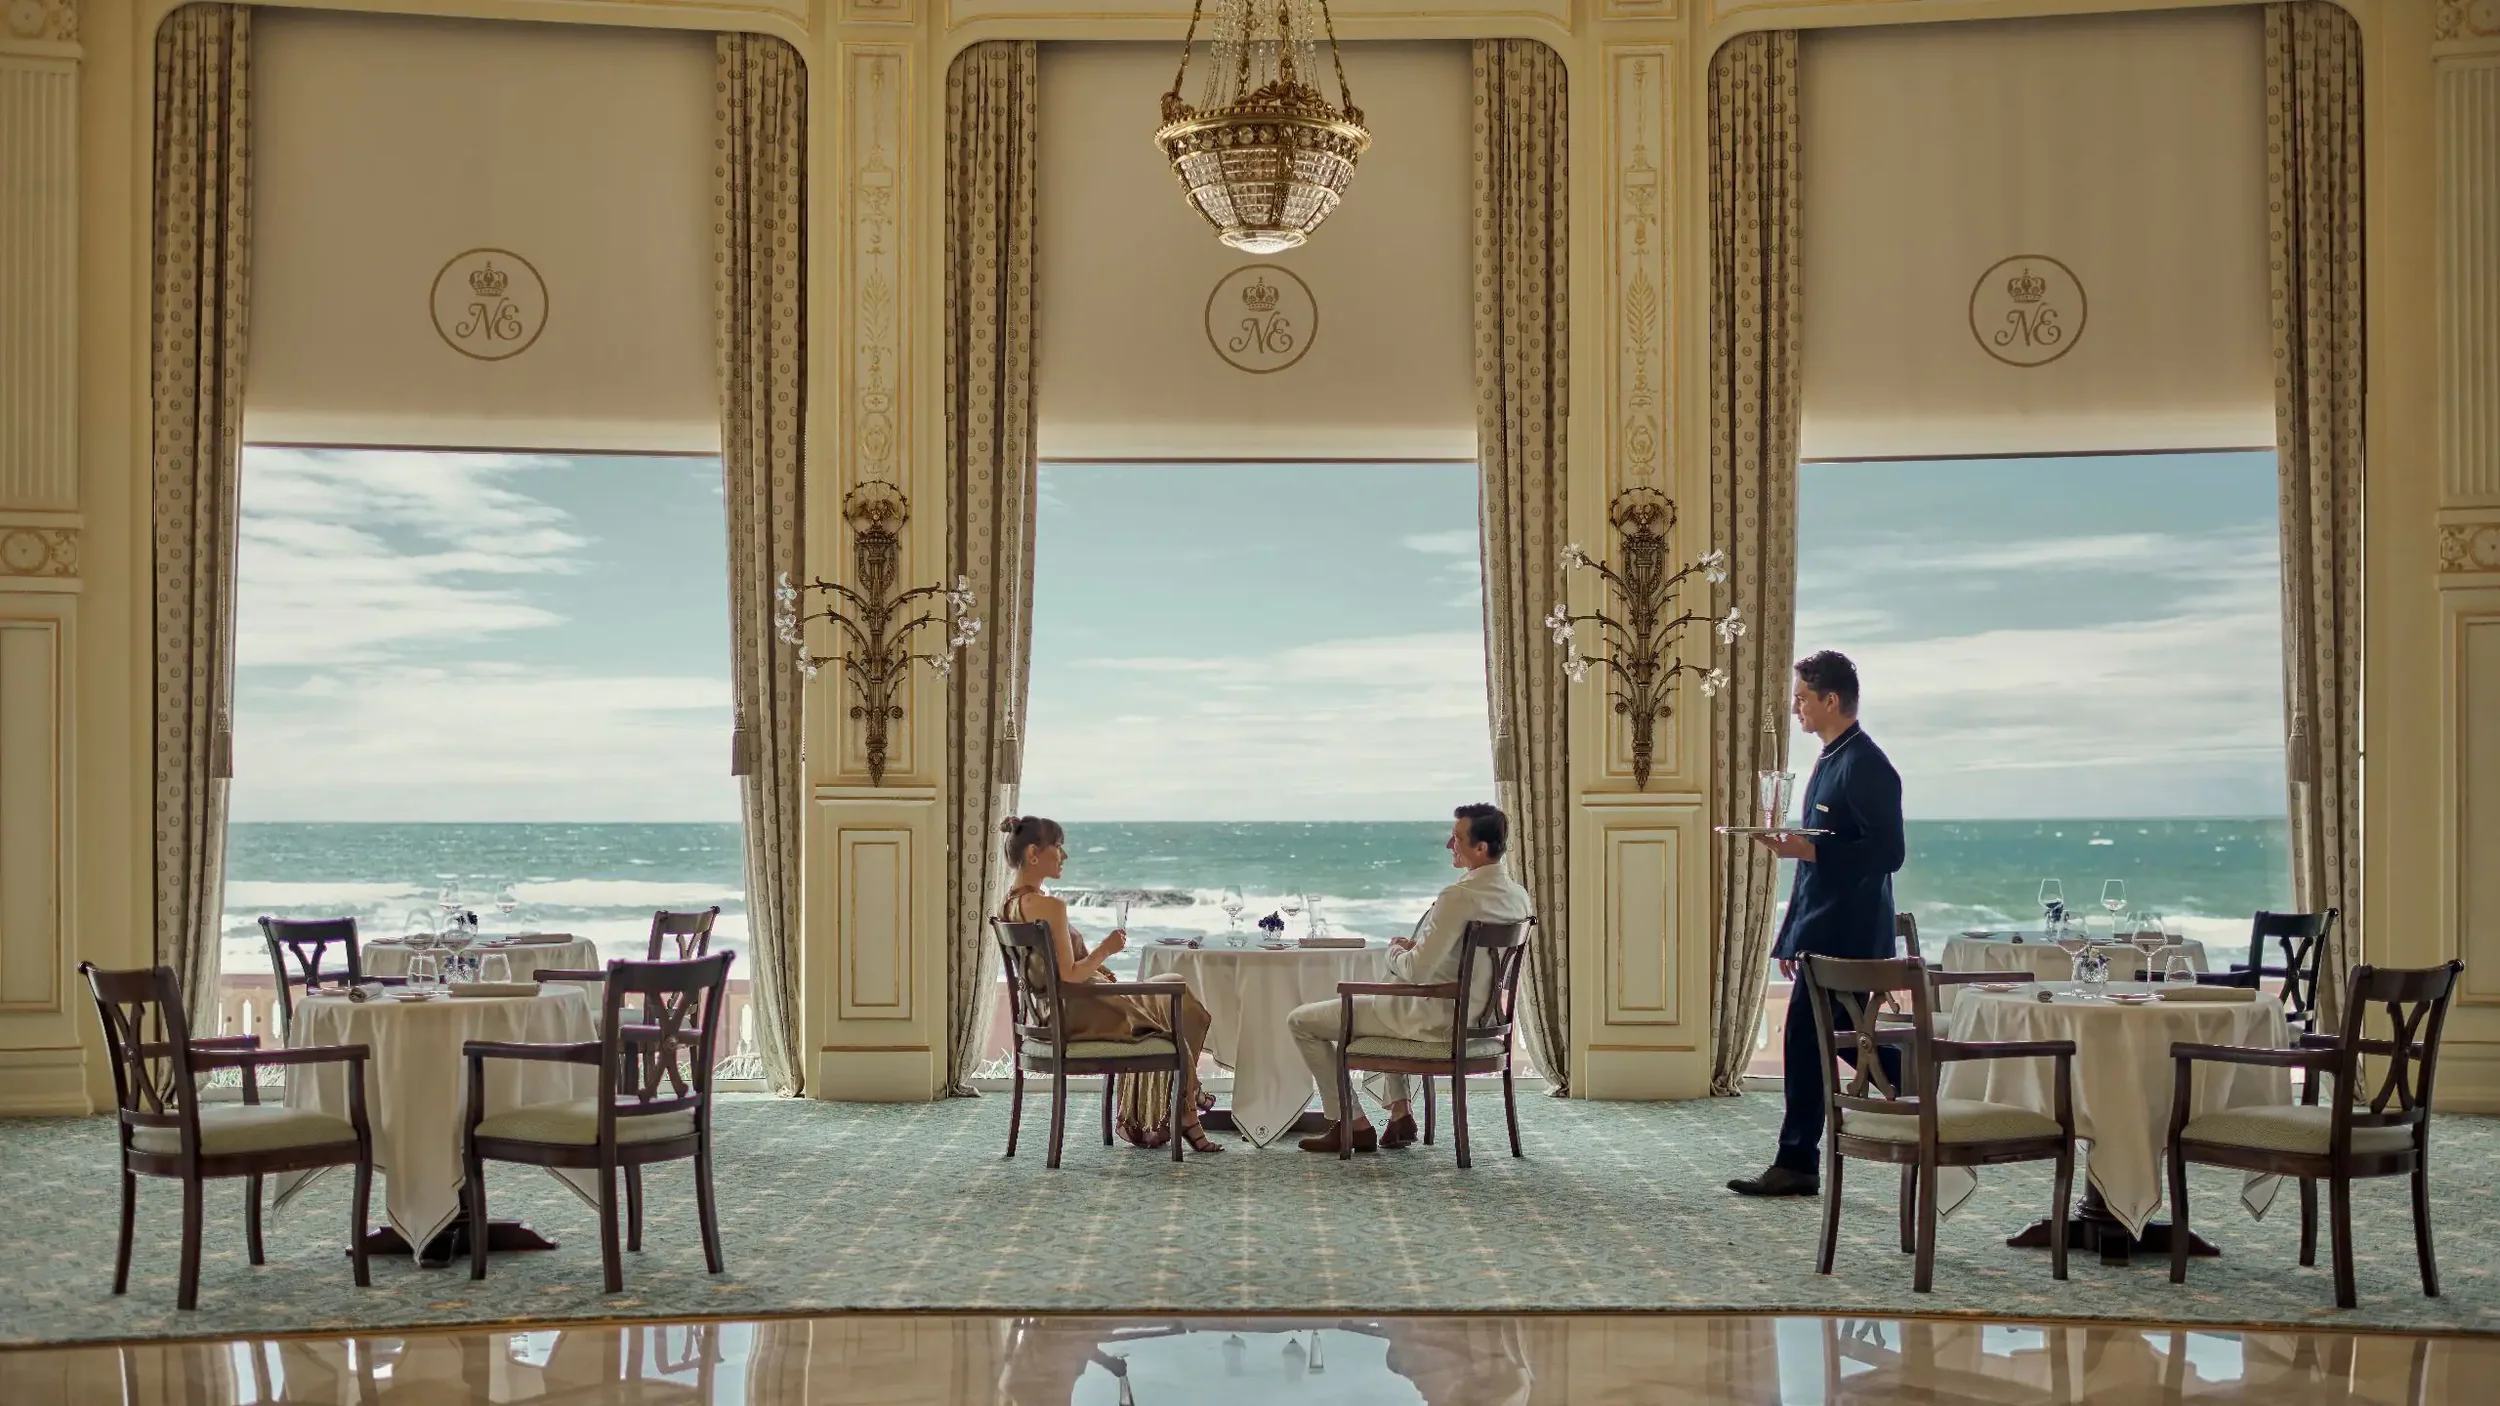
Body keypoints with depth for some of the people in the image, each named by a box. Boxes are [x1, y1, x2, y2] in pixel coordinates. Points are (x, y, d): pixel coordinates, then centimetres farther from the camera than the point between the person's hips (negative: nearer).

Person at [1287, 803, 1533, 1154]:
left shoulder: (1459, 897, -27)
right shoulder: (1518, 896, 1)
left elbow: (1417, 971, -26)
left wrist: (1397, 952, -5)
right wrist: (1416, 947, 9)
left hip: (1435, 1020, -9)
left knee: (1301, 1022, 2)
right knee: (1388, 1000, 41)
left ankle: (1353, 1125, 11)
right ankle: (1400, 1114, 30)